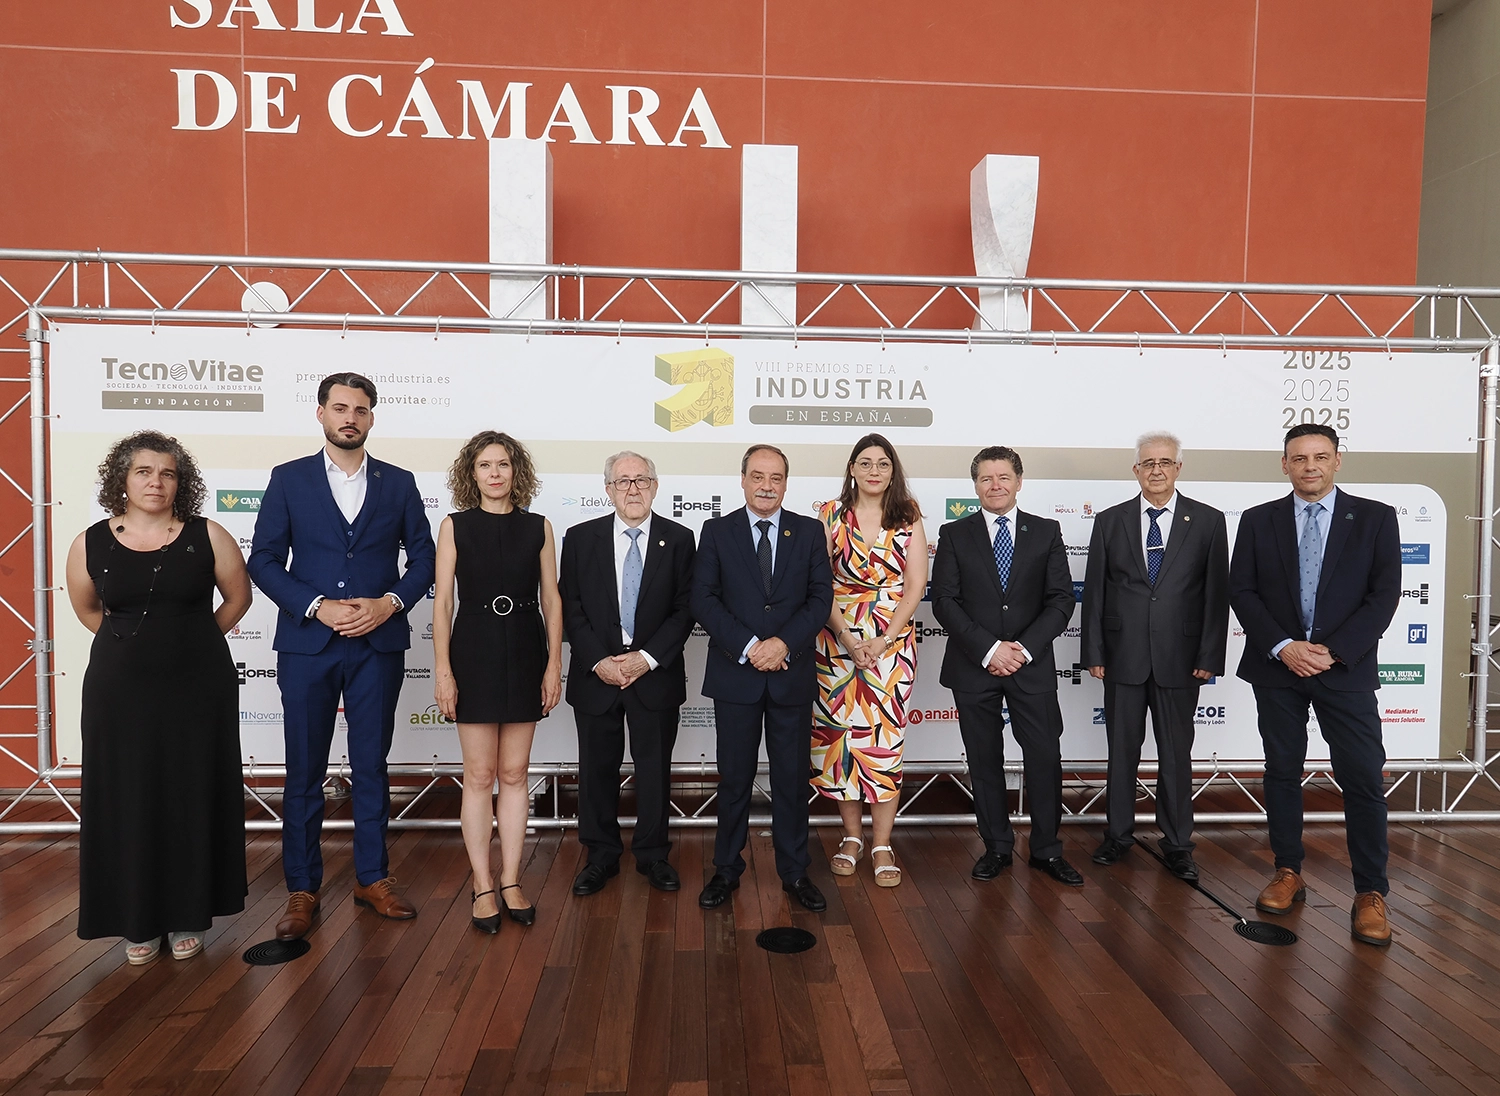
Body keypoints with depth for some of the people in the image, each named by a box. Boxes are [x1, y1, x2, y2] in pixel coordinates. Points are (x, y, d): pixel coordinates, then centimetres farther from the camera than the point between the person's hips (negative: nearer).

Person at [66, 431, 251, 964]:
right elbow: (87, 609, 16)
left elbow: (237, 598, 7)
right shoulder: (91, 544, 0)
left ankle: (187, 915, 22)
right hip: (120, 692, 1)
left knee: (192, 800, 7)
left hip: (199, 689, -1)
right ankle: (137, 921, 23)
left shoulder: (207, 536, -5)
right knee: (127, 802, 8)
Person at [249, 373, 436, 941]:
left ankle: (372, 877, 23)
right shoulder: (289, 479, 4)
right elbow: (264, 560, 0)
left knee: (372, 766, 10)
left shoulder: (399, 483, 6)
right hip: (307, 644, -1)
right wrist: (317, 606, -13)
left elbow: (422, 558, 6)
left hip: (378, 645, 1)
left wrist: (389, 603, -10)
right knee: (304, 771, 6)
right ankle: (302, 889, 19)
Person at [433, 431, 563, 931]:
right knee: (479, 775, 4)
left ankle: (510, 880, 19)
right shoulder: (455, 526, 1)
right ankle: (483, 886, 15)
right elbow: (442, 601, -1)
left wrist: (554, 664, -1)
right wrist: (442, 670, -7)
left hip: (525, 654, 2)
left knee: (515, 773, 8)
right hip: (474, 652, -1)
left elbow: (551, 599, 4)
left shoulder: (538, 527, 4)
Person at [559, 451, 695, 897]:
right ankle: (601, 856, 27)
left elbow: (685, 609, -3)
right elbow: (571, 609, 0)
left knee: (654, 768, 10)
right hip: (596, 673, 1)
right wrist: (598, 661, -11)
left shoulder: (679, 539, -1)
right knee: (597, 768, 10)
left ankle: (652, 855, 27)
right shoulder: (580, 538, 1)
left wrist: (647, 658, -13)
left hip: (656, 673, 0)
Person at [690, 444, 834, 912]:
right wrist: (748, 646, -15)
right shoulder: (716, 531, 2)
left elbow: (821, 597, -1)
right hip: (734, 674, -1)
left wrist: (784, 643, -15)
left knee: (792, 777, 9)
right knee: (734, 778, 9)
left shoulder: (809, 531, 5)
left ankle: (794, 872, 23)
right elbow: (703, 599, -5)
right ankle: (726, 869, 24)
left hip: (792, 674, 1)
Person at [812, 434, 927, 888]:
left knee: (885, 738, -2)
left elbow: (915, 585, 0)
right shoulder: (831, 515, 2)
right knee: (839, 734, 3)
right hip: (837, 640, 0)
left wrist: (885, 639, -10)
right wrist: (848, 638, -11)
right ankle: (852, 836, 19)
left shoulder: (908, 518, 4)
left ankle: (882, 846, 8)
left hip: (892, 641, 0)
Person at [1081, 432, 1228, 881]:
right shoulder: (1110, 521, 4)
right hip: (1123, 656, 1)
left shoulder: (1208, 521, 1)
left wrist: (1210, 656, -6)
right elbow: (1094, 591, 4)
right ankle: (1118, 834, 25)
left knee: (1177, 755, 8)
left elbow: (1217, 593, -1)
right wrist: (1093, 653, -1)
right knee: (1122, 750, 11)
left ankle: (1177, 844, 21)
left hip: (1179, 658, -1)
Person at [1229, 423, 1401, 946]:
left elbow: (1384, 595, -4)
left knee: (1363, 779, -2)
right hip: (1276, 668, 2)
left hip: (1345, 668, -1)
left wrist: (1332, 651, -13)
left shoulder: (1375, 518, 2)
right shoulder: (1258, 520, 5)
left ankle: (1370, 894, 10)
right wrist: (1282, 647, -12)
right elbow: (1242, 592, 0)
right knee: (1282, 772, 10)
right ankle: (1288, 873, 23)